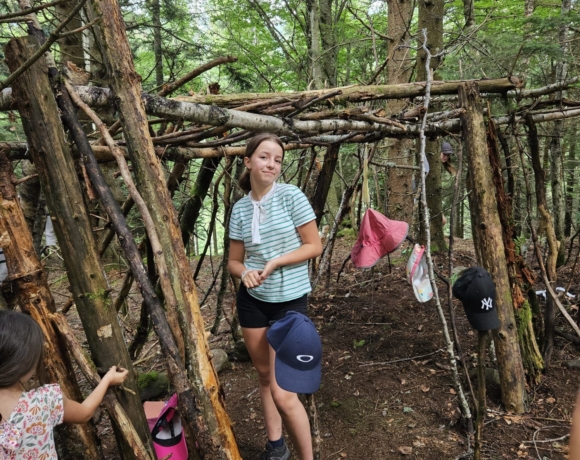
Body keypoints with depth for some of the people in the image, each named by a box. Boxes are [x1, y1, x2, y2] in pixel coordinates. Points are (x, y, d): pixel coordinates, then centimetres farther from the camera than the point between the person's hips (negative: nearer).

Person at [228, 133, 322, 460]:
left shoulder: (292, 196, -10)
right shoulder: (240, 209, 1)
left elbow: (315, 247, -9)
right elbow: (234, 260, 6)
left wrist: (275, 262, -20)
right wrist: (245, 272, -16)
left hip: (290, 302, -4)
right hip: (252, 301, 4)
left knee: (282, 392, -7)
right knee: (265, 376, 17)